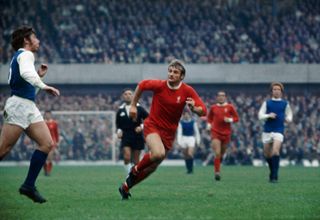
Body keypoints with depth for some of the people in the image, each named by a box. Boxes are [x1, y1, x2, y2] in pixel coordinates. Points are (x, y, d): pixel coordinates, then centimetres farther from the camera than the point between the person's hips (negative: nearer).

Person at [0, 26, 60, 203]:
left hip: (29, 108, 10)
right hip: (19, 105, -10)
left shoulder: (21, 56, 25)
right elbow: (26, 73, -28)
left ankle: (29, 185, -1)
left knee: (47, 144, -2)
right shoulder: (25, 54, -5)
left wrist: (39, 75, 23)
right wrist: (44, 86, -36)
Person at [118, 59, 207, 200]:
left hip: (169, 132, 3)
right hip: (153, 126, -3)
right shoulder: (159, 85, -13)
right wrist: (133, 105, 8)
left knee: (152, 167, 9)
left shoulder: (187, 91, -10)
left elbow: (203, 111, -11)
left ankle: (126, 187, 28)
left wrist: (194, 109, -33)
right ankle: (135, 170, -5)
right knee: (158, 153, -32)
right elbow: (141, 85, 6)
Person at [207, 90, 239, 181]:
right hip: (215, 133, -1)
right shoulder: (213, 107, 5)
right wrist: (209, 124, 2)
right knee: (217, 153, -15)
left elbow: (236, 118, 4)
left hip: (226, 133, 1)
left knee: (222, 153, 12)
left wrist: (230, 120, -14)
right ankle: (217, 172, -13)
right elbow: (210, 118, 20)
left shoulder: (230, 107, 1)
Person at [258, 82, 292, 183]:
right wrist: (268, 115, -15)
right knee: (267, 154, 7)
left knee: (275, 151, -21)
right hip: (267, 131, 2)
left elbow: (289, 115, 20)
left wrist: (288, 119, -3)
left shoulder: (285, 104, 9)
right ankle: (272, 170, 33)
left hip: (279, 131, -2)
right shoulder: (267, 103, 9)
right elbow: (260, 116, 4)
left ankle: (274, 176, -20)